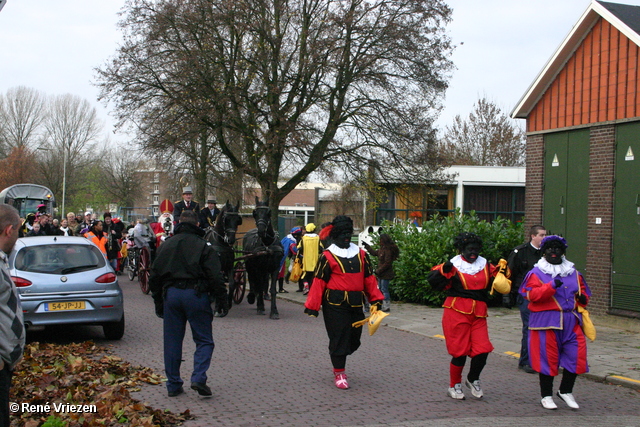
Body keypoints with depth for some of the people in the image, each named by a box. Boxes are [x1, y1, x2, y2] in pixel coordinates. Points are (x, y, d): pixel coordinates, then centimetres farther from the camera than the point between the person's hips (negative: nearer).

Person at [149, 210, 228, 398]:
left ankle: (173, 385, 12)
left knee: (172, 342, 10)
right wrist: (222, 301, -3)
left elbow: (154, 276, 14)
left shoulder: (166, 245, 12)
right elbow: (215, 277, -8)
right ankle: (199, 378, -12)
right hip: (196, 294, -4)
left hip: (171, 294, 4)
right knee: (204, 340, 4)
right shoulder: (203, 245, -2)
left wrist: (158, 302, 20)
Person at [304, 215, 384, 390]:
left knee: (354, 340, 9)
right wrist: (312, 307, -7)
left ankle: (337, 358, 34)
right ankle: (339, 374, 10)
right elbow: (319, 282, -5)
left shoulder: (361, 254, 11)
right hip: (335, 304, -5)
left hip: (355, 304, 5)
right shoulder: (328, 256, -4)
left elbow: (369, 278, 16)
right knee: (338, 338, -2)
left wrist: (376, 300, 10)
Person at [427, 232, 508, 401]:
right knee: (460, 351, -2)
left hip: (478, 314, 4)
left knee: (482, 350, -4)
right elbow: (434, 281, -13)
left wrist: (502, 271, 3)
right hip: (457, 312, -4)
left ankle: (473, 379, 24)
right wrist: (444, 271, -29)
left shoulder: (485, 266, 12)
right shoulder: (454, 266, -4)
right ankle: (454, 386, 19)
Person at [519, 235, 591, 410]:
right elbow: (532, 294, -14)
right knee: (547, 357, -1)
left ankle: (566, 391, 20)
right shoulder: (536, 273, 0)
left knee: (576, 355, 0)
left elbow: (583, 291, 25)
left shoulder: (573, 272, 16)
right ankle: (546, 396, 14)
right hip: (546, 321, -4)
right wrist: (551, 286, -27)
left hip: (571, 321, 5)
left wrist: (583, 298, 2)